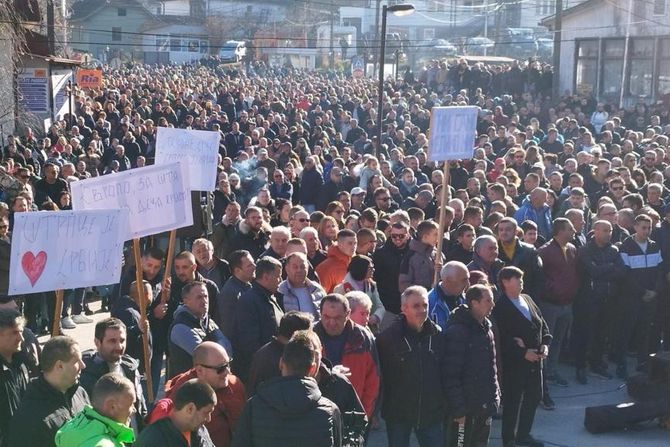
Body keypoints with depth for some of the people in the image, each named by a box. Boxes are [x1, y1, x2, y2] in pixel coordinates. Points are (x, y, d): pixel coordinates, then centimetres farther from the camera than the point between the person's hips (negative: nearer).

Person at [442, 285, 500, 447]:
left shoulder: (486, 327, 8)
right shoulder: (457, 331, -20)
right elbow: (450, 375, -22)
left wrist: (495, 395, 15)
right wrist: (458, 408, -22)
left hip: (484, 407, 9)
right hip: (464, 408, -9)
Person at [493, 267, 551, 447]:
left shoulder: (527, 299, 9)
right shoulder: (500, 307, -15)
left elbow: (543, 325, 13)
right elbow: (502, 339, -20)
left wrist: (545, 344, -3)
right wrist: (523, 353, -20)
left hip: (535, 360, 8)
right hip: (513, 364, -8)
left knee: (534, 397, 17)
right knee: (512, 402, 1)